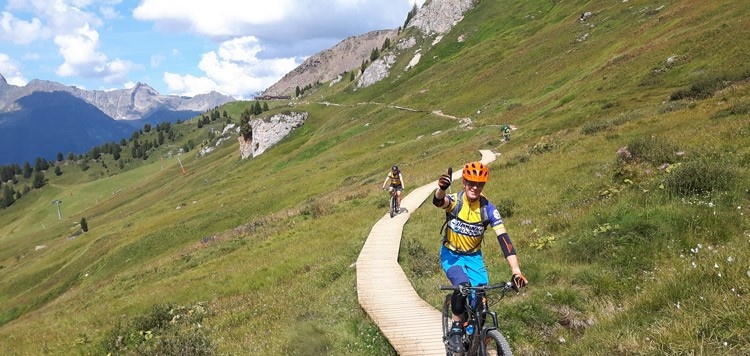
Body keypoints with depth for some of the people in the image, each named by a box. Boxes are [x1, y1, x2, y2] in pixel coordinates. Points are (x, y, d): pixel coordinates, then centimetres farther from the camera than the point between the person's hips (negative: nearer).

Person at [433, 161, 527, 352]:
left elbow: (504, 239, -23)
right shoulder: (454, 201, -20)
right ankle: (456, 329, -9)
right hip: (451, 254, -2)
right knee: (463, 285, -30)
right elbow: (438, 201, -45)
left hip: (473, 256, 2)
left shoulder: (488, 209, -17)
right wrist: (441, 189, -71)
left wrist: (516, 271, -35)